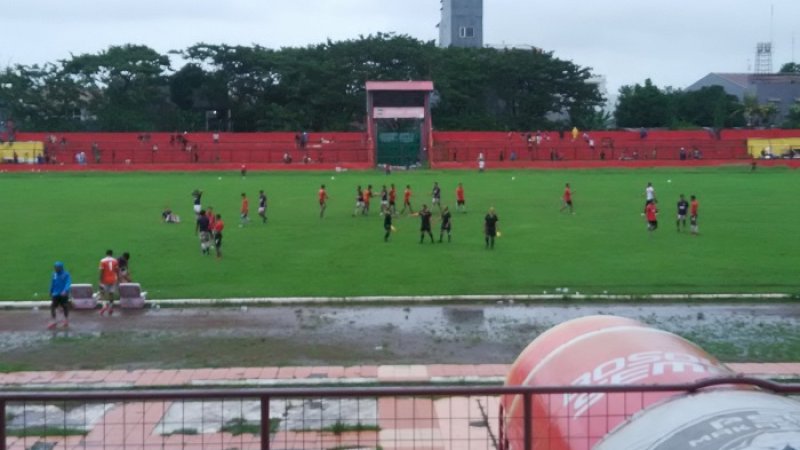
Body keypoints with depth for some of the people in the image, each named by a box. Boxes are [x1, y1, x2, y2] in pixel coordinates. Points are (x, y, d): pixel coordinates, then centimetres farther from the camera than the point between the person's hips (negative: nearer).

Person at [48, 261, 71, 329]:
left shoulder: (66, 274, -12)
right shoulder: (54, 275, 2)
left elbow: (68, 283, -24)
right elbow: (52, 284, 13)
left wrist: (65, 290, -39)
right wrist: (51, 292, 20)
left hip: (63, 294, -4)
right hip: (56, 294, 4)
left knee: (65, 307, 10)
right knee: (52, 307, -5)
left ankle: (66, 320, 27)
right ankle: (55, 321, 5)